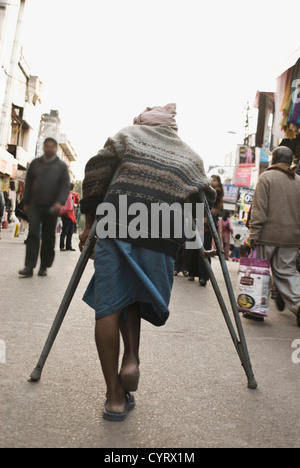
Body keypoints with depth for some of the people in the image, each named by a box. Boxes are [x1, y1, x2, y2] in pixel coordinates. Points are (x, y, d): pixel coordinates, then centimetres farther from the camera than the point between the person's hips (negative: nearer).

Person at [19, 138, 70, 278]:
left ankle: (44, 267, 13)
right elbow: (28, 184, 17)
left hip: (51, 208, -1)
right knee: (33, 235, -9)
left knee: (48, 238, 3)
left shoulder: (61, 166, 6)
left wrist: (60, 202, -17)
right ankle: (29, 267, -10)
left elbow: (65, 187, -2)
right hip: (35, 206, 1)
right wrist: (26, 203, 12)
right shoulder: (35, 163, 13)